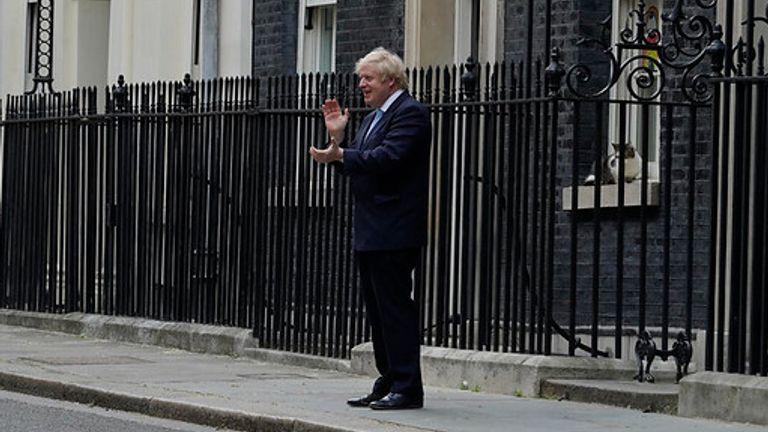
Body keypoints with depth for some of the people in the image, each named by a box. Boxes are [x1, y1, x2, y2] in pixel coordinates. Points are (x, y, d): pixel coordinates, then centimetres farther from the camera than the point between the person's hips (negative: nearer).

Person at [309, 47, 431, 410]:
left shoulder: (410, 113, -10)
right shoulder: (372, 118, 21)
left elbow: (387, 158, -23)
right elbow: (356, 165, 17)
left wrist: (339, 155, -24)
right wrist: (337, 138, 4)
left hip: (393, 234, -10)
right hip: (370, 234, 10)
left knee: (396, 309, -9)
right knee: (377, 312, 12)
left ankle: (407, 388, -6)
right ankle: (388, 384, 17)